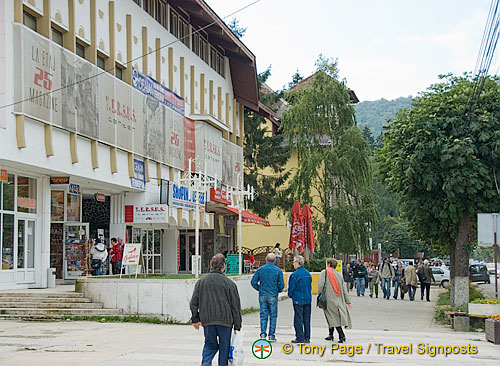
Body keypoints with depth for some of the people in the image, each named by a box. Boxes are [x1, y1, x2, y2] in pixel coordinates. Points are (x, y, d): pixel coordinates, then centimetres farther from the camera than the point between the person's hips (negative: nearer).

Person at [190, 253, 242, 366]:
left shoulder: (201, 281, 4)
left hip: (207, 320, 3)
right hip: (225, 320, -2)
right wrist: (237, 326, 5)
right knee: (224, 347, 10)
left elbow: (193, 303, 5)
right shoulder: (229, 283, -3)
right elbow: (235, 305, -1)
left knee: (210, 345, 13)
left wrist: (195, 319, 16)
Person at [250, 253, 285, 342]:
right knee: (273, 316, 5)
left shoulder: (260, 269, 0)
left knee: (263, 315, 8)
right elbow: (281, 284, -6)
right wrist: (278, 290, 14)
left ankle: (263, 333, 0)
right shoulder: (278, 271, -4)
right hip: (273, 296, -2)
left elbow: (253, 282, -3)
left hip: (262, 295, 2)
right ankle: (271, 335, 5)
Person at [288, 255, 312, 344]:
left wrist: (290, 295, 9)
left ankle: (300, 338, -1)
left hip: (298, 300, -7)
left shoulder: (295, 275, -14)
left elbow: (291, 288, -10)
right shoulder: (308, 273, 8)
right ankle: (307, 337, 15)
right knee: (306, 319, 11)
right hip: (308, 299, 7)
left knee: (298, 319, -1)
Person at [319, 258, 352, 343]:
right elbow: (344, 289, 9)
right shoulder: (339, 274, 10)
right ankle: (330, 334, 22)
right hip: (338, 299, 5)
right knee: (332, 317, 16)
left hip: (329, 298, -5)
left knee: (334, 317, -5)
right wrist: (348, 301, 11)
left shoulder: (324, 272, -3)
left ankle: (341, 335, -14)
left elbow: (320, 285, -12)